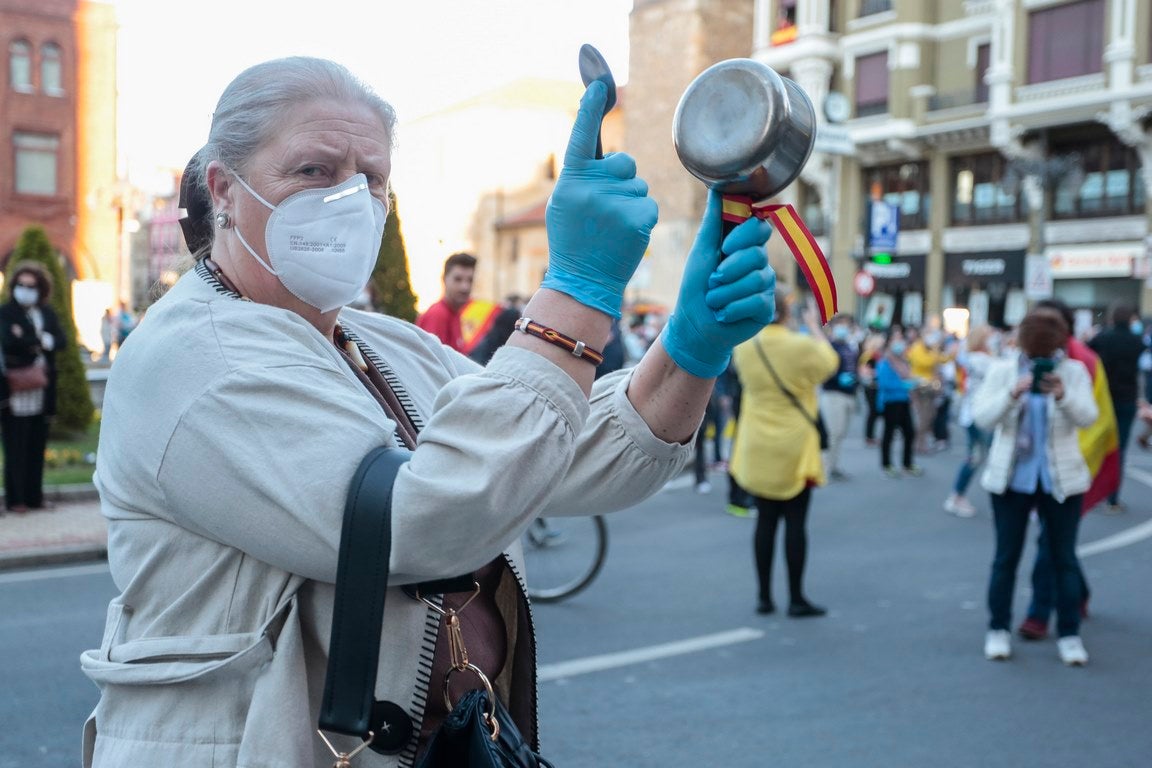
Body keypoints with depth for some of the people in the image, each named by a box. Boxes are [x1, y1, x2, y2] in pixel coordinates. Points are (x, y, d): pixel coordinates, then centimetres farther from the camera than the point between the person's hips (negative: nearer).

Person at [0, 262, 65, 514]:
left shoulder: (47, 313, 13)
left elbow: (60, 341, 0)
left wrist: (27, 340, -12)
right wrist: (39, 341, -7)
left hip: (41, 392, 5)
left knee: (37, 448, 10)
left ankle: (34, 496, 18)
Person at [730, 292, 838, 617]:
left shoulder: (743, 347, -4)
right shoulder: (802, 346, -16)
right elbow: (829, 363, 4)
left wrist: (758, 323, 19)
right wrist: (815, 328, 14)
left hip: (757, 449, 4)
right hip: (793, 447, -4)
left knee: (765, 520, 10)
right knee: (795, 522, 2)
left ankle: (764, 596, 14)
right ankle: (796, 599, 7)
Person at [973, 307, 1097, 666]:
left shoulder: (1074, 371, -1)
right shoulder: (1002, 370, -2)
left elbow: (1087, 416, -14)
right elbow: (981, 417, -11)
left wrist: (1063, 394, -34)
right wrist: (1013, 394, -28)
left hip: (1061, 479, 0)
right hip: (1011, 478, 0)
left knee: (1064, 558, 6)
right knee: (1006, 557, 6)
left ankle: (1069, 634, 14)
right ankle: (998, 630, 16)